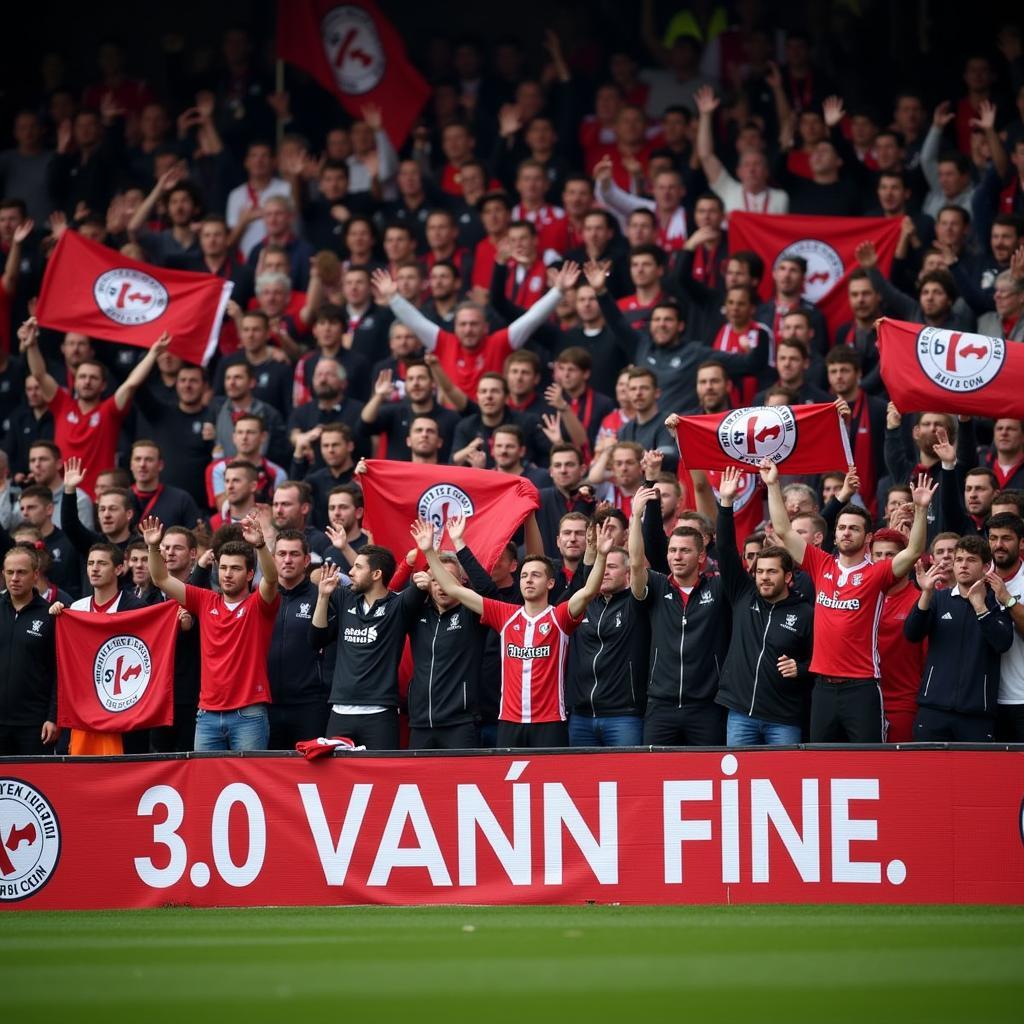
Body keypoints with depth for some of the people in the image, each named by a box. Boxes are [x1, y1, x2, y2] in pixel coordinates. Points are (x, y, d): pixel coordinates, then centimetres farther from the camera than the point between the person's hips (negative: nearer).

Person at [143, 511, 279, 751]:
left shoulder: (258, 604, 1)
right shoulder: (206, 602, 11)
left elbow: (271, 579, -19)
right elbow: (162, 580, 8)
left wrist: (260, 545, -37)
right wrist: (153, 547, -9)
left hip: (249, 715, -4)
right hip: (208, 714, 4)